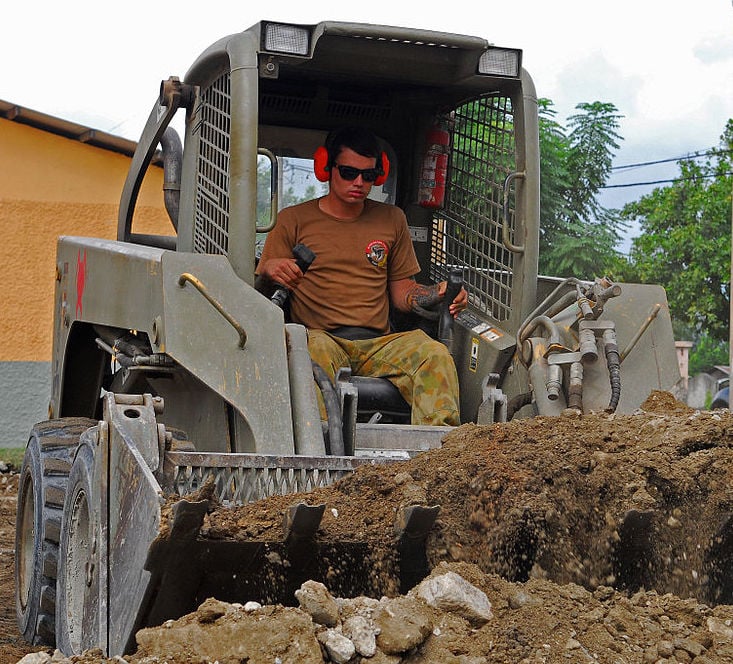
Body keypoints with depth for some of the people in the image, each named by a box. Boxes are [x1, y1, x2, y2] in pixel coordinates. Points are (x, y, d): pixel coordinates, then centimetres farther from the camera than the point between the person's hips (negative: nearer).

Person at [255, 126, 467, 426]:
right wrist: (269, 272, -17)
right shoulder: (294, 220, 10)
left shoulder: (391, 219, 20)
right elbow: (260, 293, 8)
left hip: (378, 344, 3)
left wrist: (438, 293, 0)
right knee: (316, 351, -39)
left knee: (434, 353, -28)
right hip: (323, 336, -3)